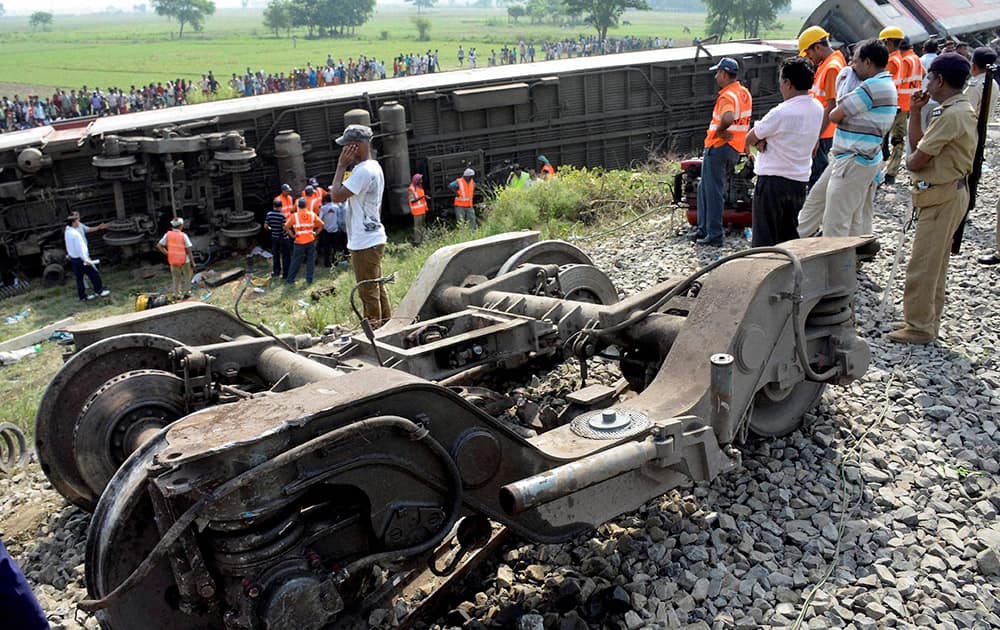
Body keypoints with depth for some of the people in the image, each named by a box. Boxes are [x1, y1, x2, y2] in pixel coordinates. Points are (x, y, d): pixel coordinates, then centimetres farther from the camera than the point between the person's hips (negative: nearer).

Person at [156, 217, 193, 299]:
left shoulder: (168, 235, -5)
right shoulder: (183, 236, -14)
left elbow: (159, 246, -4)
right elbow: (188, 250, -12)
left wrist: (167, 253, 3)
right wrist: (192, 260, -3)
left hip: (173, 260, 3)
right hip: (184, 260, -3)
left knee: (176, 277, 17)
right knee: (187, 276, 17)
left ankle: (176, 294, 20)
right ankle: (187, 292, 20)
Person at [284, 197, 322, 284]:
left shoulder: (294, 216, -5)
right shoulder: (312, 214, -1)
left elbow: (286, 227, -9)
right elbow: (321, 225, 0)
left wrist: (292, 235, 1)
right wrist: (315, 233, 5)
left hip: (299, 242, -1)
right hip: (311, 241, 1)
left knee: (296, 261, 7)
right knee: (310, 261, 8)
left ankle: (290, 279, 12)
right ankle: (309, 279, 9)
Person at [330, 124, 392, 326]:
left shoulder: (364, 171, -20)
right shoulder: (374, 167, 14)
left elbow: (336, 196, -21)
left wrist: (341, 166, -14)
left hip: (365, 243, -11)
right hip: (373, 239, 11)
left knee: (368, 292, -2)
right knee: (378, 288, 17)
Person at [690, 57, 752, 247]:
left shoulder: (727, 96, -17)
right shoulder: (744, 93, 13)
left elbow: (728, 118, -38)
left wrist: (718, 130, -19)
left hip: (718, 148, -9)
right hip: (735, 150, 9)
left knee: (713, 192, -2)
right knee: (704, 188, 19)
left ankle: (714, 235, 2)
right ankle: (703, 228, 24)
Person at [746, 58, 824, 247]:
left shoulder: (781, 113, -20)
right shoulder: (818, 108, 3)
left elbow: (749, 139, -10)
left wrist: (760, 139, 9)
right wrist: (765, 138, -4)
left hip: (773, 181, -7)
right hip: (800, 181, 7)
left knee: (764, 240, 1)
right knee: (789, 235, 16)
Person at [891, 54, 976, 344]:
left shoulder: (952, 115, -21)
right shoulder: (958, 109, 13)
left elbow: (917, 160, -21)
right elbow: (919, 143, 15)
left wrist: (909, 160, 1)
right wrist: (915, 111, 9)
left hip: (943, 197, -11)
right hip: (947, 194, 11)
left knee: (923, 265, -4)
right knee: (935, 263, 17)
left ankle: (919, 327, 4)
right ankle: (927, 321, 27)